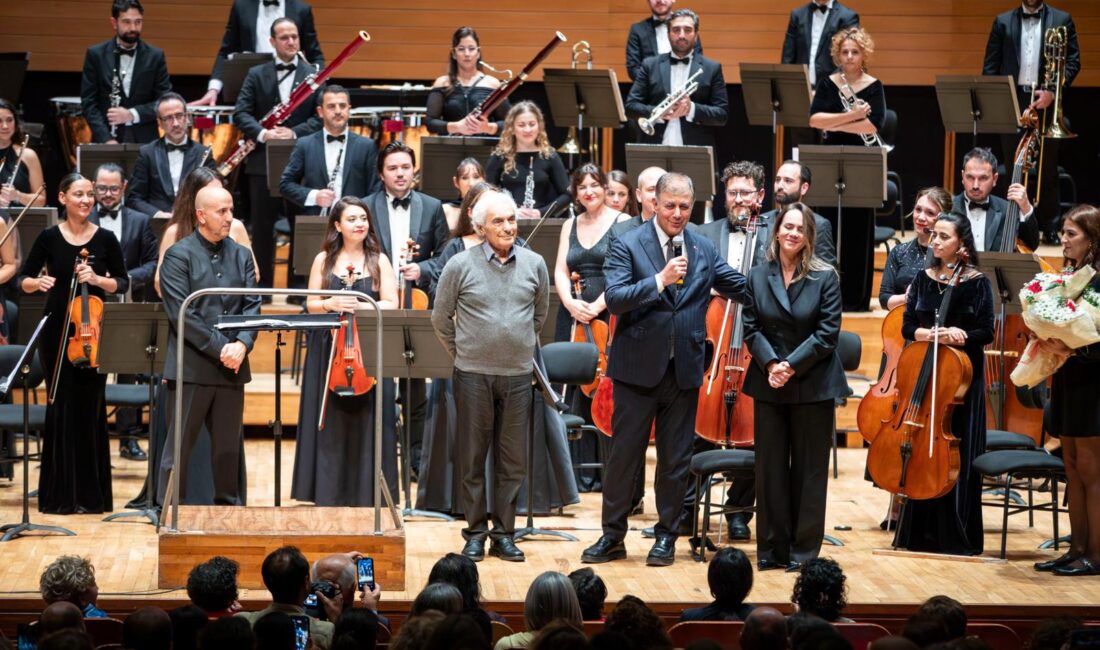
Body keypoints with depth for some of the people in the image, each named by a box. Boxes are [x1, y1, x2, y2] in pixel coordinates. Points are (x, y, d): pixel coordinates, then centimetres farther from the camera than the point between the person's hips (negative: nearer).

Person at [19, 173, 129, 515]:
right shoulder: (49, 237, 1)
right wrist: (36, 282, -19)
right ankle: (59, 494, 7)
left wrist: (98, 279, -15)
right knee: (61, 407, 1)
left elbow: (122, 282, 4)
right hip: (56, 332, 0)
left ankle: (91, 493, 10)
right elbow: (23, 279, 4)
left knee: (90, 407, 2)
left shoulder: (105, 239, 2)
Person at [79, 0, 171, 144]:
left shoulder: (155, 56, 5)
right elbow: (88, 103, 0)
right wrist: (106, 139, -12)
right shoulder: (96, 55, 3)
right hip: (106, 140, -1)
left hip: (145, 141, 1)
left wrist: (132, 114, -12)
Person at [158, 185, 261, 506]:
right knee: (179, 447, 0)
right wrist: (220, 348, -17)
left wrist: (242, 344, -13)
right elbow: (182, 314, -12)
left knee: (229, 447, 10)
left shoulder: (241, 255, 12)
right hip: (191, 368, -5)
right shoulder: (178, 256, -4)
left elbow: (252, 305, 5)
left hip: (232, 368, 5)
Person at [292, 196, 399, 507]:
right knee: (331, 426, 0)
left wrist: (361, 306, -17)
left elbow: (391, 306, -2)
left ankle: (366, 495, 3)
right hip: (329, 351, 1)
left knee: (366, 423, -2)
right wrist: (330, 304, -15)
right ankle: (329, 496, 5)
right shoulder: (323, 260, 7)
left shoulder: (379, 260, 5)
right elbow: (311, 305, 6)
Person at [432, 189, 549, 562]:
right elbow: (441, 318, 6)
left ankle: (504, 534, 13)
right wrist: (461, 353, 9)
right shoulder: (461, 265, -4)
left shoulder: (534, 265, 4)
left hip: (518, 375, 2)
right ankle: (475, 532, 12)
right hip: (473, 375, -2)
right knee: (474, 458, 4)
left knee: (512, 460, 5)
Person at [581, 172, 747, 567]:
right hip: (638, 367, -3)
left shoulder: (704, 250, 7)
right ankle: (612, 536, 13)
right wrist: (660, 280, -28)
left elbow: (743, 288, 14)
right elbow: (614, 298, -18)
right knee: (624, 453, 4)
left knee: (676, 458, 9)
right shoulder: (628, 246, -6)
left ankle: (667, 535, 19)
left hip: (684, 368, 3)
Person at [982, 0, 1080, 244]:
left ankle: (1050, 227, 10)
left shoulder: (1062, 20, 6)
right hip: (1012, 101, 1)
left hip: (1046, 102, -1)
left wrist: (1053, 92, -11)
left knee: (1048, 169, 3)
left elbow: (1073, 61, 1)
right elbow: (990, 65, 7)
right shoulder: (1003, 22, 9)